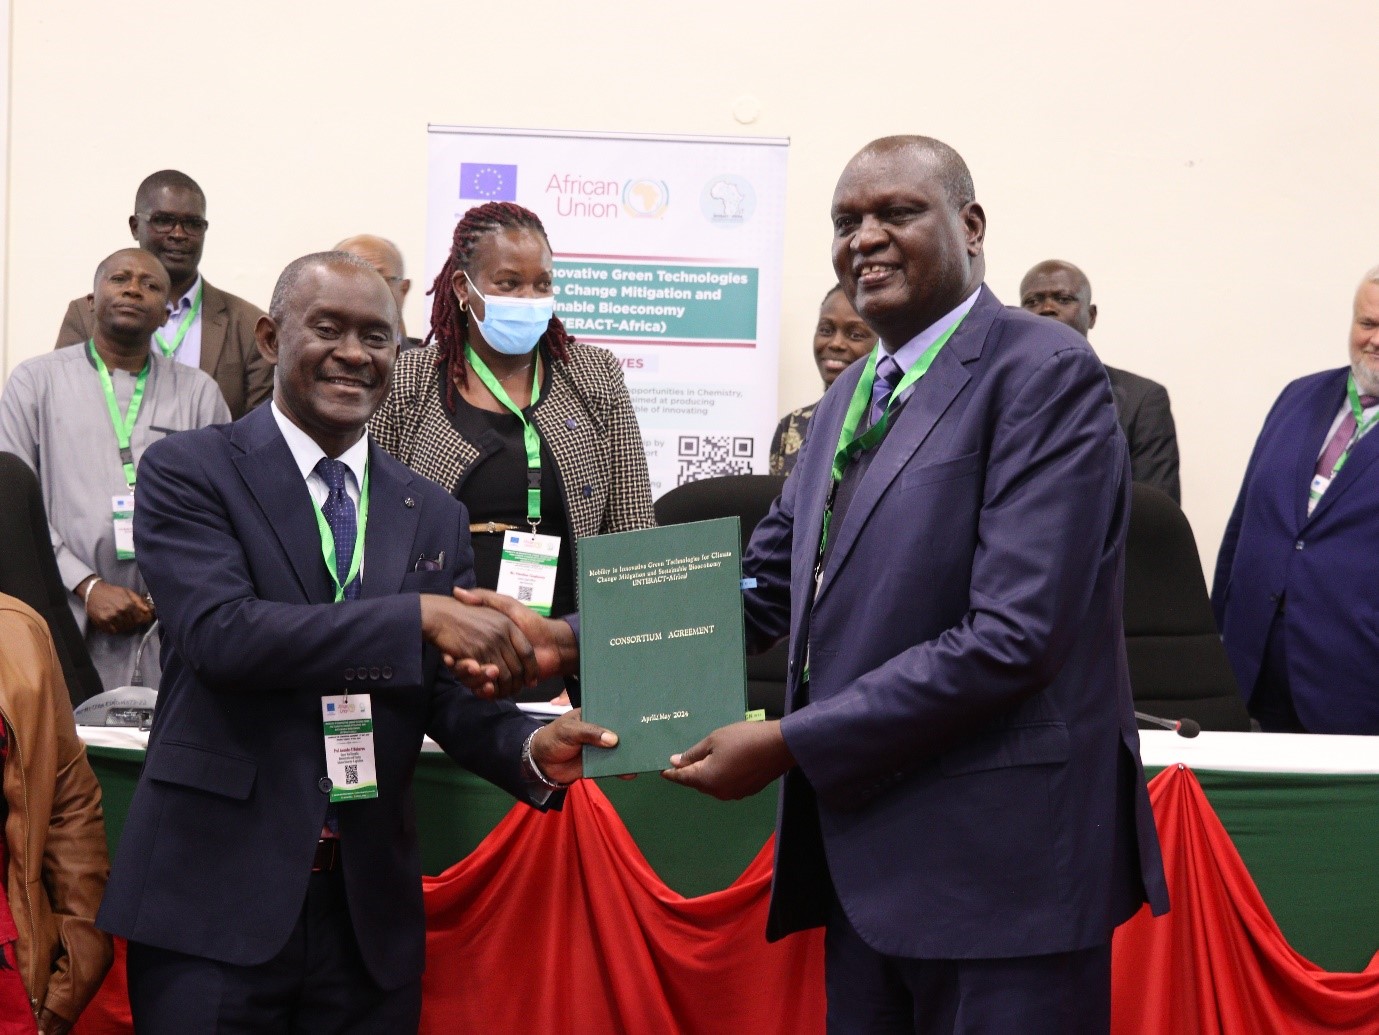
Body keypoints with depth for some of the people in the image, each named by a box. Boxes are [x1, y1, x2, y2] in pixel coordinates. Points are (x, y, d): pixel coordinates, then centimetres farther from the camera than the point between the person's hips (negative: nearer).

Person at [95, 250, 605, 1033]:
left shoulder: (435, 516, 11)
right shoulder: (189, 472, -3)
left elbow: (448, 694, 8)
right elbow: (219, 630, -18)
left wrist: (531, 748, -14)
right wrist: (418, 614, -25)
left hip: (371, 907, 4)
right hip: (216, 897, -4)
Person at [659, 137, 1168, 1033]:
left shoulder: (1044, 373, -13)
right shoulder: (852, 394, 15)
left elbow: (1011, 636, -21)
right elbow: (768, 586, 15)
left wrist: (789, 743, -19)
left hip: (1000, 855, -8)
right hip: (868, 851, 8)